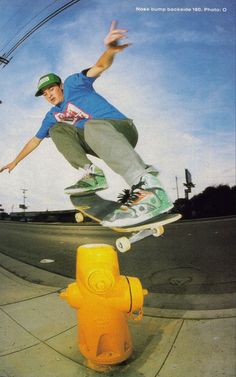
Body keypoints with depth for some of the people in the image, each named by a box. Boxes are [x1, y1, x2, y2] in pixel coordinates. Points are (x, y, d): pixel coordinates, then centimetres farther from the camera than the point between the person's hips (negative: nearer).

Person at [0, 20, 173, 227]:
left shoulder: (73, 83, 5)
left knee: (92, 125, -40)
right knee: (56, 129, -6)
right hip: (99, 144, 6)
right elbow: (35, 140, 30)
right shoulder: (53, 116, 21)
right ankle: (91, 173, -25)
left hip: (124, 129, -5)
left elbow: (100, 66, -10)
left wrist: (110, 50, -33)